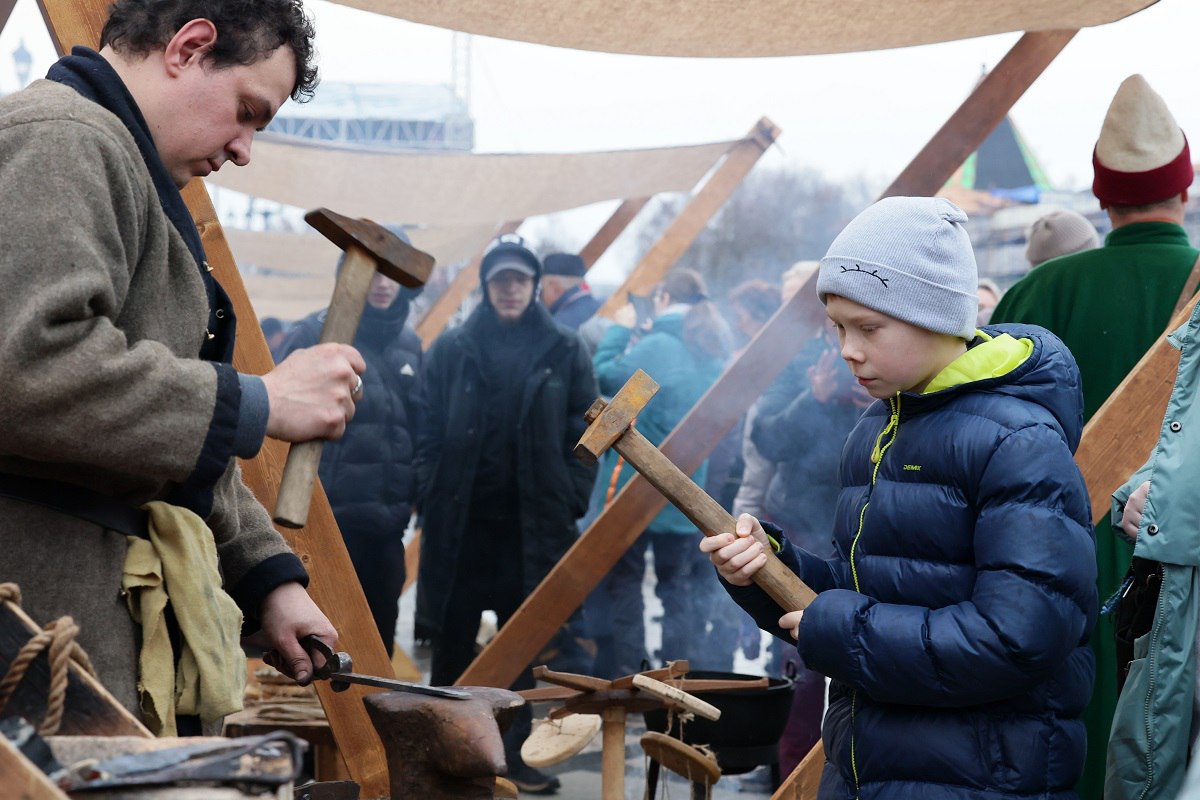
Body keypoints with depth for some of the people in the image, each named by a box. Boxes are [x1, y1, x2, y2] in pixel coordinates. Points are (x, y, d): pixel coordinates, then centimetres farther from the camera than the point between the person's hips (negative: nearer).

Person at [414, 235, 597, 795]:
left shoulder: (563, 351, 3)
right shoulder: (451, 349, 3)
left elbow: (583, 433, 3)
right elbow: (429, 430, 3)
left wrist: (569, 503, -4)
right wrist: (431, 499, -5)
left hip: (531, 521, 0)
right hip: (461, 518, 0)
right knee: (454, 636, 6)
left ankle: (517, 754, 15)